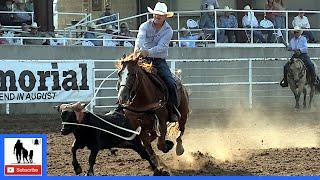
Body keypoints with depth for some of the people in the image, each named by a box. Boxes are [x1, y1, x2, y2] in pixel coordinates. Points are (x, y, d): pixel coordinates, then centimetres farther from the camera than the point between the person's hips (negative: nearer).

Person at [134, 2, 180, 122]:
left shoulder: (168, 30, -3)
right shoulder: (145, 26, 1)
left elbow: (161, 47, -18)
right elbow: (140, 38, -21)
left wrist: (148, 52, -37)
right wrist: (137, 47, -46)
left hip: (160, 61, -1)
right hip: (144, 60, 1)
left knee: (171, 84, -19)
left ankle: (174, 112, -7)